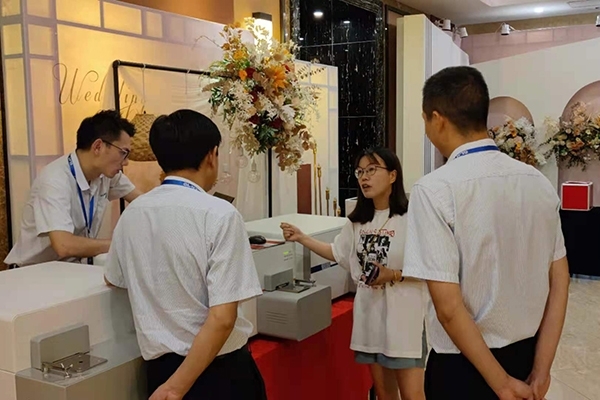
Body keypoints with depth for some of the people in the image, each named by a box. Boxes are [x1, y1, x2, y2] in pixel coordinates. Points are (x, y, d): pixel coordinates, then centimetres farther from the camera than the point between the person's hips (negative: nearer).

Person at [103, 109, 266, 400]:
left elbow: (113, 278, 17)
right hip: (219, 368, -4)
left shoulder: (131, 213, -2)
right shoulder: (219, 214, -18)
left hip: (160, 365, 5)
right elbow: (222, 319, -22)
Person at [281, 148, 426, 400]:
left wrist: (394, 276, -23)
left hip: (403, 317, -6)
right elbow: (337, 253, 19)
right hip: (370, 315, 6)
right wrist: (301, 239, 10)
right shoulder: (358, 220, 7)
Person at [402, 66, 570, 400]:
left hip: (466, 365, -5)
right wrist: (540, 372, 2)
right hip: (527, 356, 5)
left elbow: (448, 306, -23)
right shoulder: (539, 182, -2)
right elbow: (560, 283, 0)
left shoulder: (435, 189, -20)